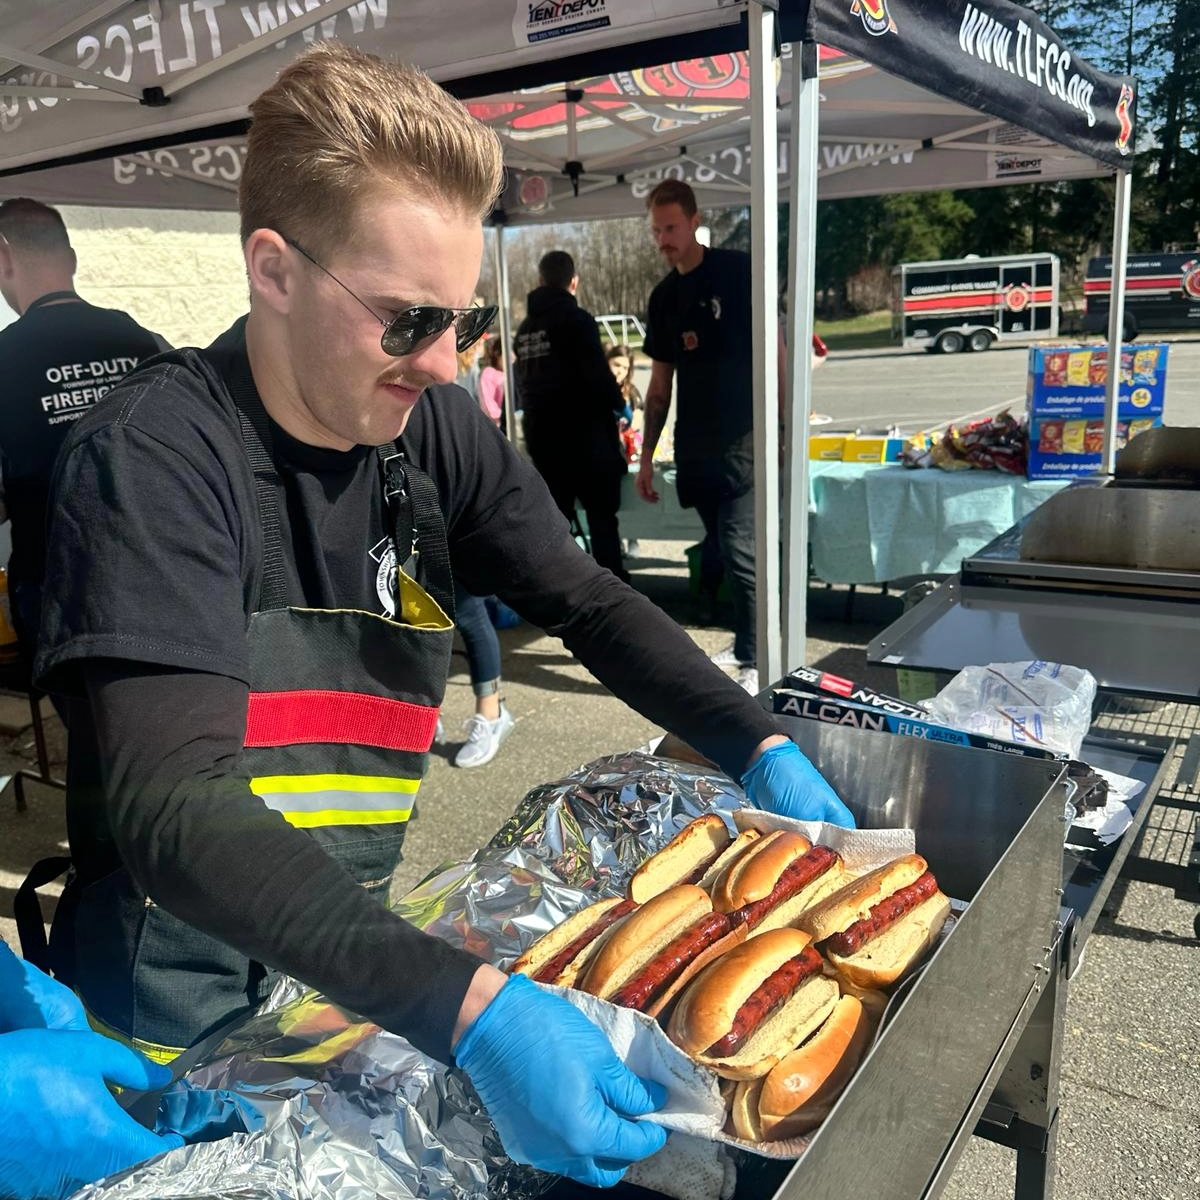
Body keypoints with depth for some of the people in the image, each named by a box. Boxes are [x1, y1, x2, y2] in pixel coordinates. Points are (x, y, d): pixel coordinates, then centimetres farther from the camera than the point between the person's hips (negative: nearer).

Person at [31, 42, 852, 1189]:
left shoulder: (435, 429, -6)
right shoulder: (155, 458, -22)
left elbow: (590, 607, 1)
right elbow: (175, 806, -32)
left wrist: (765, 751, -10)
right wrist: (468, 1007, -41)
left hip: (361, 953, 5)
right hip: (180, 1013, -4)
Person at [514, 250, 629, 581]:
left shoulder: (525, 328, 10)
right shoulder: (576, 320, -11)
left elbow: (522, 382, 14)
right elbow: (598, 375, -15)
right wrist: (618, 404, 0)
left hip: (540, 436, 6)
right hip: (583, 433, -6)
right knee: (602, 517, 1)